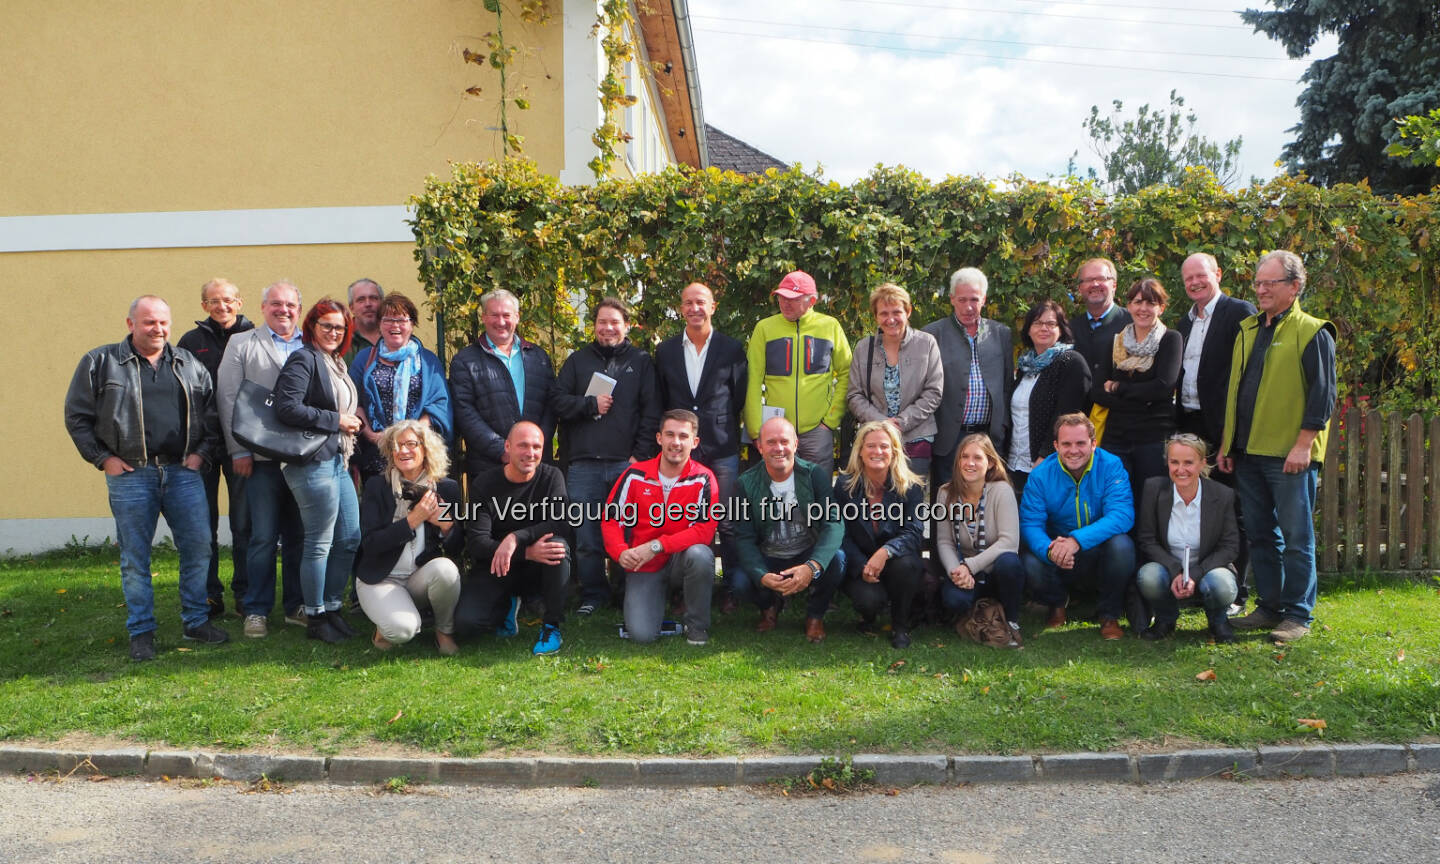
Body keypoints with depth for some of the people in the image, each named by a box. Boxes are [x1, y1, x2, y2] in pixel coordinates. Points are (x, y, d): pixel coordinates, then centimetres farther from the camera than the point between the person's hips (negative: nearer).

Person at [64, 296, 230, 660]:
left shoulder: (189, 364, 11)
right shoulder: (100, 363, 3)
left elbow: (212, 413, 16)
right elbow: (77, 416, 4)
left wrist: (202, 453, 5)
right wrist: (103, 458, -2)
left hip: (184, 471, 3)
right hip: (130, 475, -2)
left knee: (198, 548, 2)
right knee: (135, 558, 4)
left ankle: (197, 622, 16)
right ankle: (141, 633, 15)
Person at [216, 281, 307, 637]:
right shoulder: (241, 345, 7)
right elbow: (228, 400, 2)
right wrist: (239, 450, -4)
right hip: (262, 458, -2)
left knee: (300, 536, 8)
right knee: (263, 537, -1)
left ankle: (296, 605, 20)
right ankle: (256, 611, 11)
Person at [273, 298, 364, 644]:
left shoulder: (337, 363, 19)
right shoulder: (303, 360, -9)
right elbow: (287, 408, -21)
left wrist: (352, 418, 11)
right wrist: (336, 420, -15)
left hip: (337, 460, 9)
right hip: (313, 462, -9)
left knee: (349, 539, 12)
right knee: (320, 543, -2)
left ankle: (332, 608, 24)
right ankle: (315, 618, 10)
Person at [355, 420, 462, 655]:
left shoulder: (447, 488, 0)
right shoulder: (376, 486, -4)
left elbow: (457, 549, 2)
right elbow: (369, 543, -13)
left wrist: (446, 524, -18)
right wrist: (413, 520, -20)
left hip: (423, 578, 2)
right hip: (380, 580, -2)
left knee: (445, 568, -33)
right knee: (403, 628, -30)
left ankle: (445, 631, -5)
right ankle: (386, 626, 9)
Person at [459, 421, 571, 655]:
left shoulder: (552, 476, -5)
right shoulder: (484, 485, -8)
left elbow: (559, 523, -19)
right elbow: (476, 542, -17)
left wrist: (515, 538, -34)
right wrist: (527, 552, -31)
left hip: (537, 569, 0)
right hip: (494, 569, 0)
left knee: (557, 545, -32)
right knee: (465, 623, -22)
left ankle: (551, 625, -16)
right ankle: (507, 606, 13)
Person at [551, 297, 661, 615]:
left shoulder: (641, 362, 10)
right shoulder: (578, 360, 15)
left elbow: (651, 412, 3)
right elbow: (558, 400, 9)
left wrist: (641, 454, -5)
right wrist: (591, 405, -6)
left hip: (627, 462, -1)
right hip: (584, 465, 2)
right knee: (586, 535, 3)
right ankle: (593, 595, 17)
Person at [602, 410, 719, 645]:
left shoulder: (703, 479, -10)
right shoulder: (635, 474, -4)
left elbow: (705, 530, -19)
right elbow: (611, 519, 0)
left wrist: (657, 545, -25)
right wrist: (621, 552, -19)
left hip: (681, 561, -1)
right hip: (643, 566, 1)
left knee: (700, 554, -36)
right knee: (642, 634, -17)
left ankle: (697, 625, -10)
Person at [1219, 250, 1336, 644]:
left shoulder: (1312, 332, -4)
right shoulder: (1247, 330, 16)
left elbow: (1323, 394, -10)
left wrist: (1303, 444, -16)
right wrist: (1226, 443, 14)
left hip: (1290, 454, -7)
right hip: (1248, 451, 7)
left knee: (1296, 537, -1)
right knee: (1259, 534, 11)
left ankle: (1298, 615, 7)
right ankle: (1269, 607, 21)